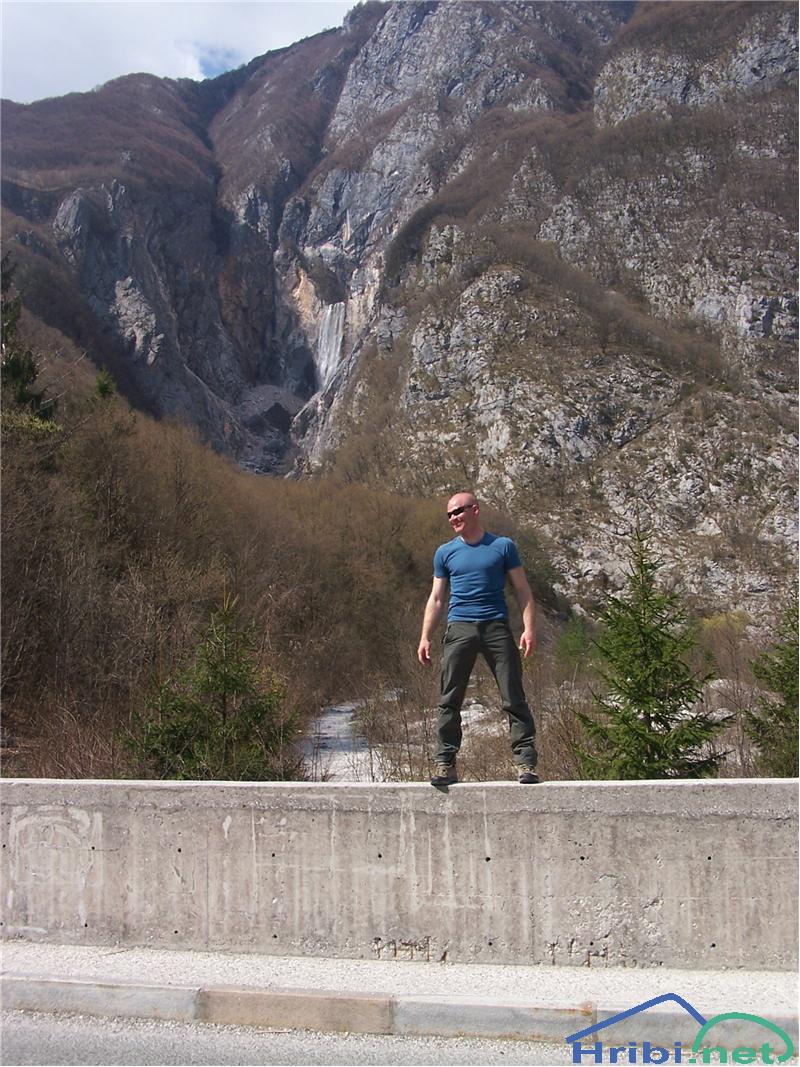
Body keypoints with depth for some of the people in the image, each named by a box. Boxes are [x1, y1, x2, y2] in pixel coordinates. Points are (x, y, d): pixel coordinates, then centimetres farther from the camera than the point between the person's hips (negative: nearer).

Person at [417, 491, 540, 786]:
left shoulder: (502, 547, 7)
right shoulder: (445, 553, 13)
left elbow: (522, 589, 6)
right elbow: (437, 598, 15)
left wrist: (529, 628, -7)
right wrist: (425, 637, 6)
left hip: (496, 628, -1)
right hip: (459, 629, 2)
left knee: (514, 698, -3)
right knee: (449, 700, -1)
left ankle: (525, 762, 1)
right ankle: (445, 764, 5)